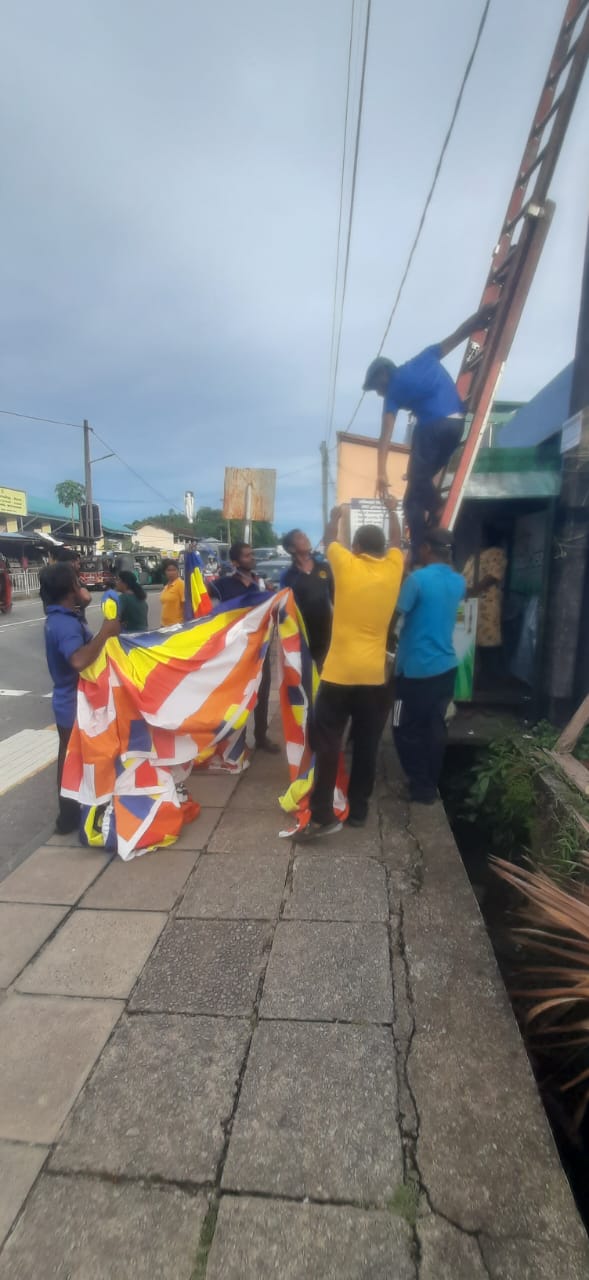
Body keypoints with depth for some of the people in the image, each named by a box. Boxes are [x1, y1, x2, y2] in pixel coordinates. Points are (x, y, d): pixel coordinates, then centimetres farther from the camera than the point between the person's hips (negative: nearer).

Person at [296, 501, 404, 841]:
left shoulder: (346, 564, -4)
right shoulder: (393, 567, 3)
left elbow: (330, 539, 16)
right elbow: (397, 540, 24)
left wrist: (335, 517, 36)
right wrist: (392, 510, 40)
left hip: (339, 672, -3)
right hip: (375, 675, 3)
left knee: (328, 743, 2)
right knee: (366, 746, 12)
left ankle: (322, 815, 0)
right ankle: (359, 810, 21)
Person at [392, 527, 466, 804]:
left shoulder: (417, 578, -15)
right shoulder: (459, 582, 6)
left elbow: (396, 612, -8)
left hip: (416, 669, -7)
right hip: (446, 666, 7)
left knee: (407, 730, 6)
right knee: (435, 727, 14)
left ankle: (421, 786, 12)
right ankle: (432, 784, 23)